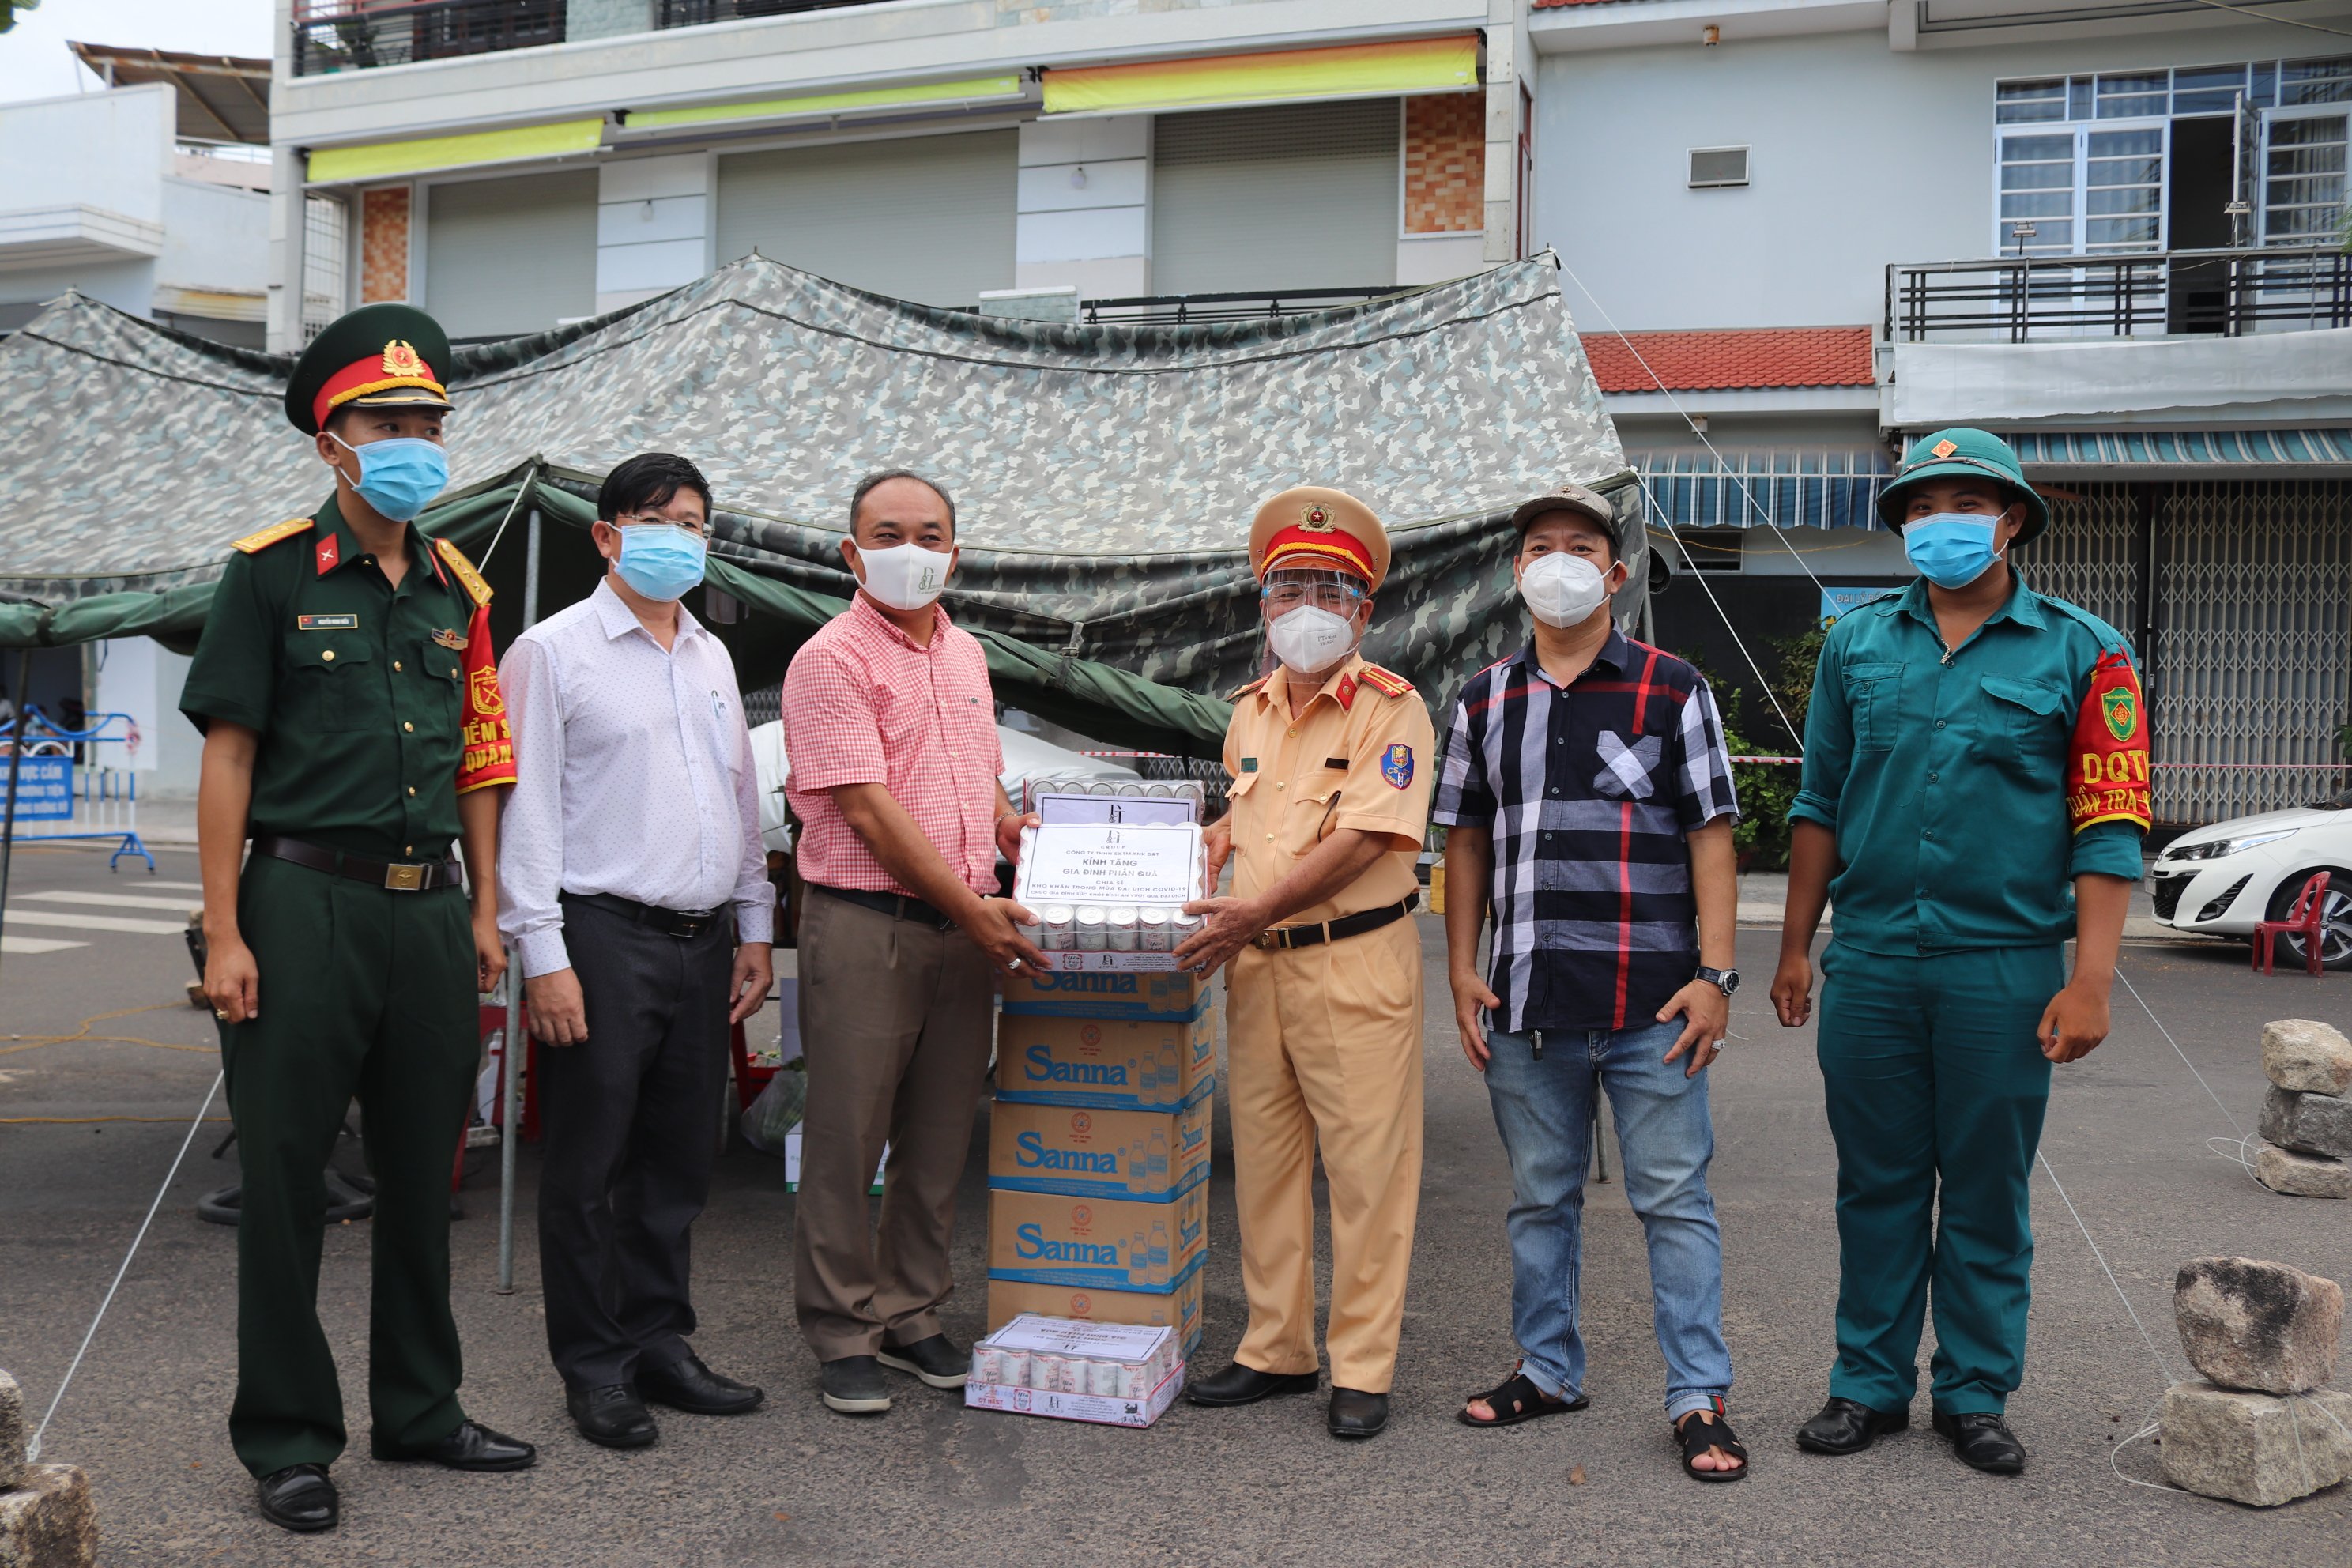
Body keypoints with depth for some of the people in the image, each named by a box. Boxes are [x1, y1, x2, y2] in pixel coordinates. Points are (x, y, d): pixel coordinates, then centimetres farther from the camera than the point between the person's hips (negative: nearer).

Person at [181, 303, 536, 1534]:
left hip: (429, 910, 5)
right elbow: (228, 756, -6)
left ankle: (421, 1408, 28)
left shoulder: (457, 588, 12)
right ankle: (287, 1439, 16)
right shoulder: (272, 572, -3)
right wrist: (224, 933, -11)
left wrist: (483, 911, 10)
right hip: (308, 902, -5)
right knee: (286, 1177, 3)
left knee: (422, 1173, 13)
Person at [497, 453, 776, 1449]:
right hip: (604, 937, -6)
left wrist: (754, 928, 16)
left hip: (703, 944, 6)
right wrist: (543, 954, -13)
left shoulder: (712, 656, 16)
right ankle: (594, 1368, 13)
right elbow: (526, 809, -8)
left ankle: (659, 1343, 24)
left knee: (680, 1160, 12)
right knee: (590, 1165, 1)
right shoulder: (555, 651, -3)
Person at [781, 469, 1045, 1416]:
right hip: (864, 924, -7)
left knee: (939, 1141, 12)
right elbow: (868, 810, -15)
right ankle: (841, 1335, 14)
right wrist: (970, 906, -15)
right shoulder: (832, 660, -8)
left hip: (964, 928, 7)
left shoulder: (965, 653, 15)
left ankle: (911, 1317, 25)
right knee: (847, 1140, 2)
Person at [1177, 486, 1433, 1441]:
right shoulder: (1251, 711, 15)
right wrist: (1199, 867, 8)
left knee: (1365, 1166, -1)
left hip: (1356, 960, -7)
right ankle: (1276, 1349, 24)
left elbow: (1364, 838, -16)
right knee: (1264, 1161, 12)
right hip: (1256, 965, 7)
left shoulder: (1389, 708, -6)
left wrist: (1259, 910, -21)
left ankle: (1362, 1368, 9)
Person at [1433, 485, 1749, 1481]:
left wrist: (1714, 974, -9)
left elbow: (1711, 837, -1)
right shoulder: (1484, 701, 11)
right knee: (1540, 1198, 14)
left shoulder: (1672, 689, 1)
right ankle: (1547, 1370, 28)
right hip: (1526, 1003, 4)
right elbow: (1466, 842, 13)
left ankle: (1699, 1398, 10)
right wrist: (1463, 970, 5)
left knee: (1674, 1199, 1)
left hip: (1651, 1002, -3)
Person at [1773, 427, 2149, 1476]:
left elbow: (2110, 828, -3)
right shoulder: (1858, 644, 9)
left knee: (1987, 1191, 7)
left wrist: (2090, 982, -10)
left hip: (2003, 967, -2)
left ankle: (1975, 1394, 22)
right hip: (1870, 963, 2)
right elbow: (1819, 804, 13)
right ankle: (1871, 1383, 22)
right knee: (1876, 1183, 10)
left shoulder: (2080, 654, 0)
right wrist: (1796, 945, 11)